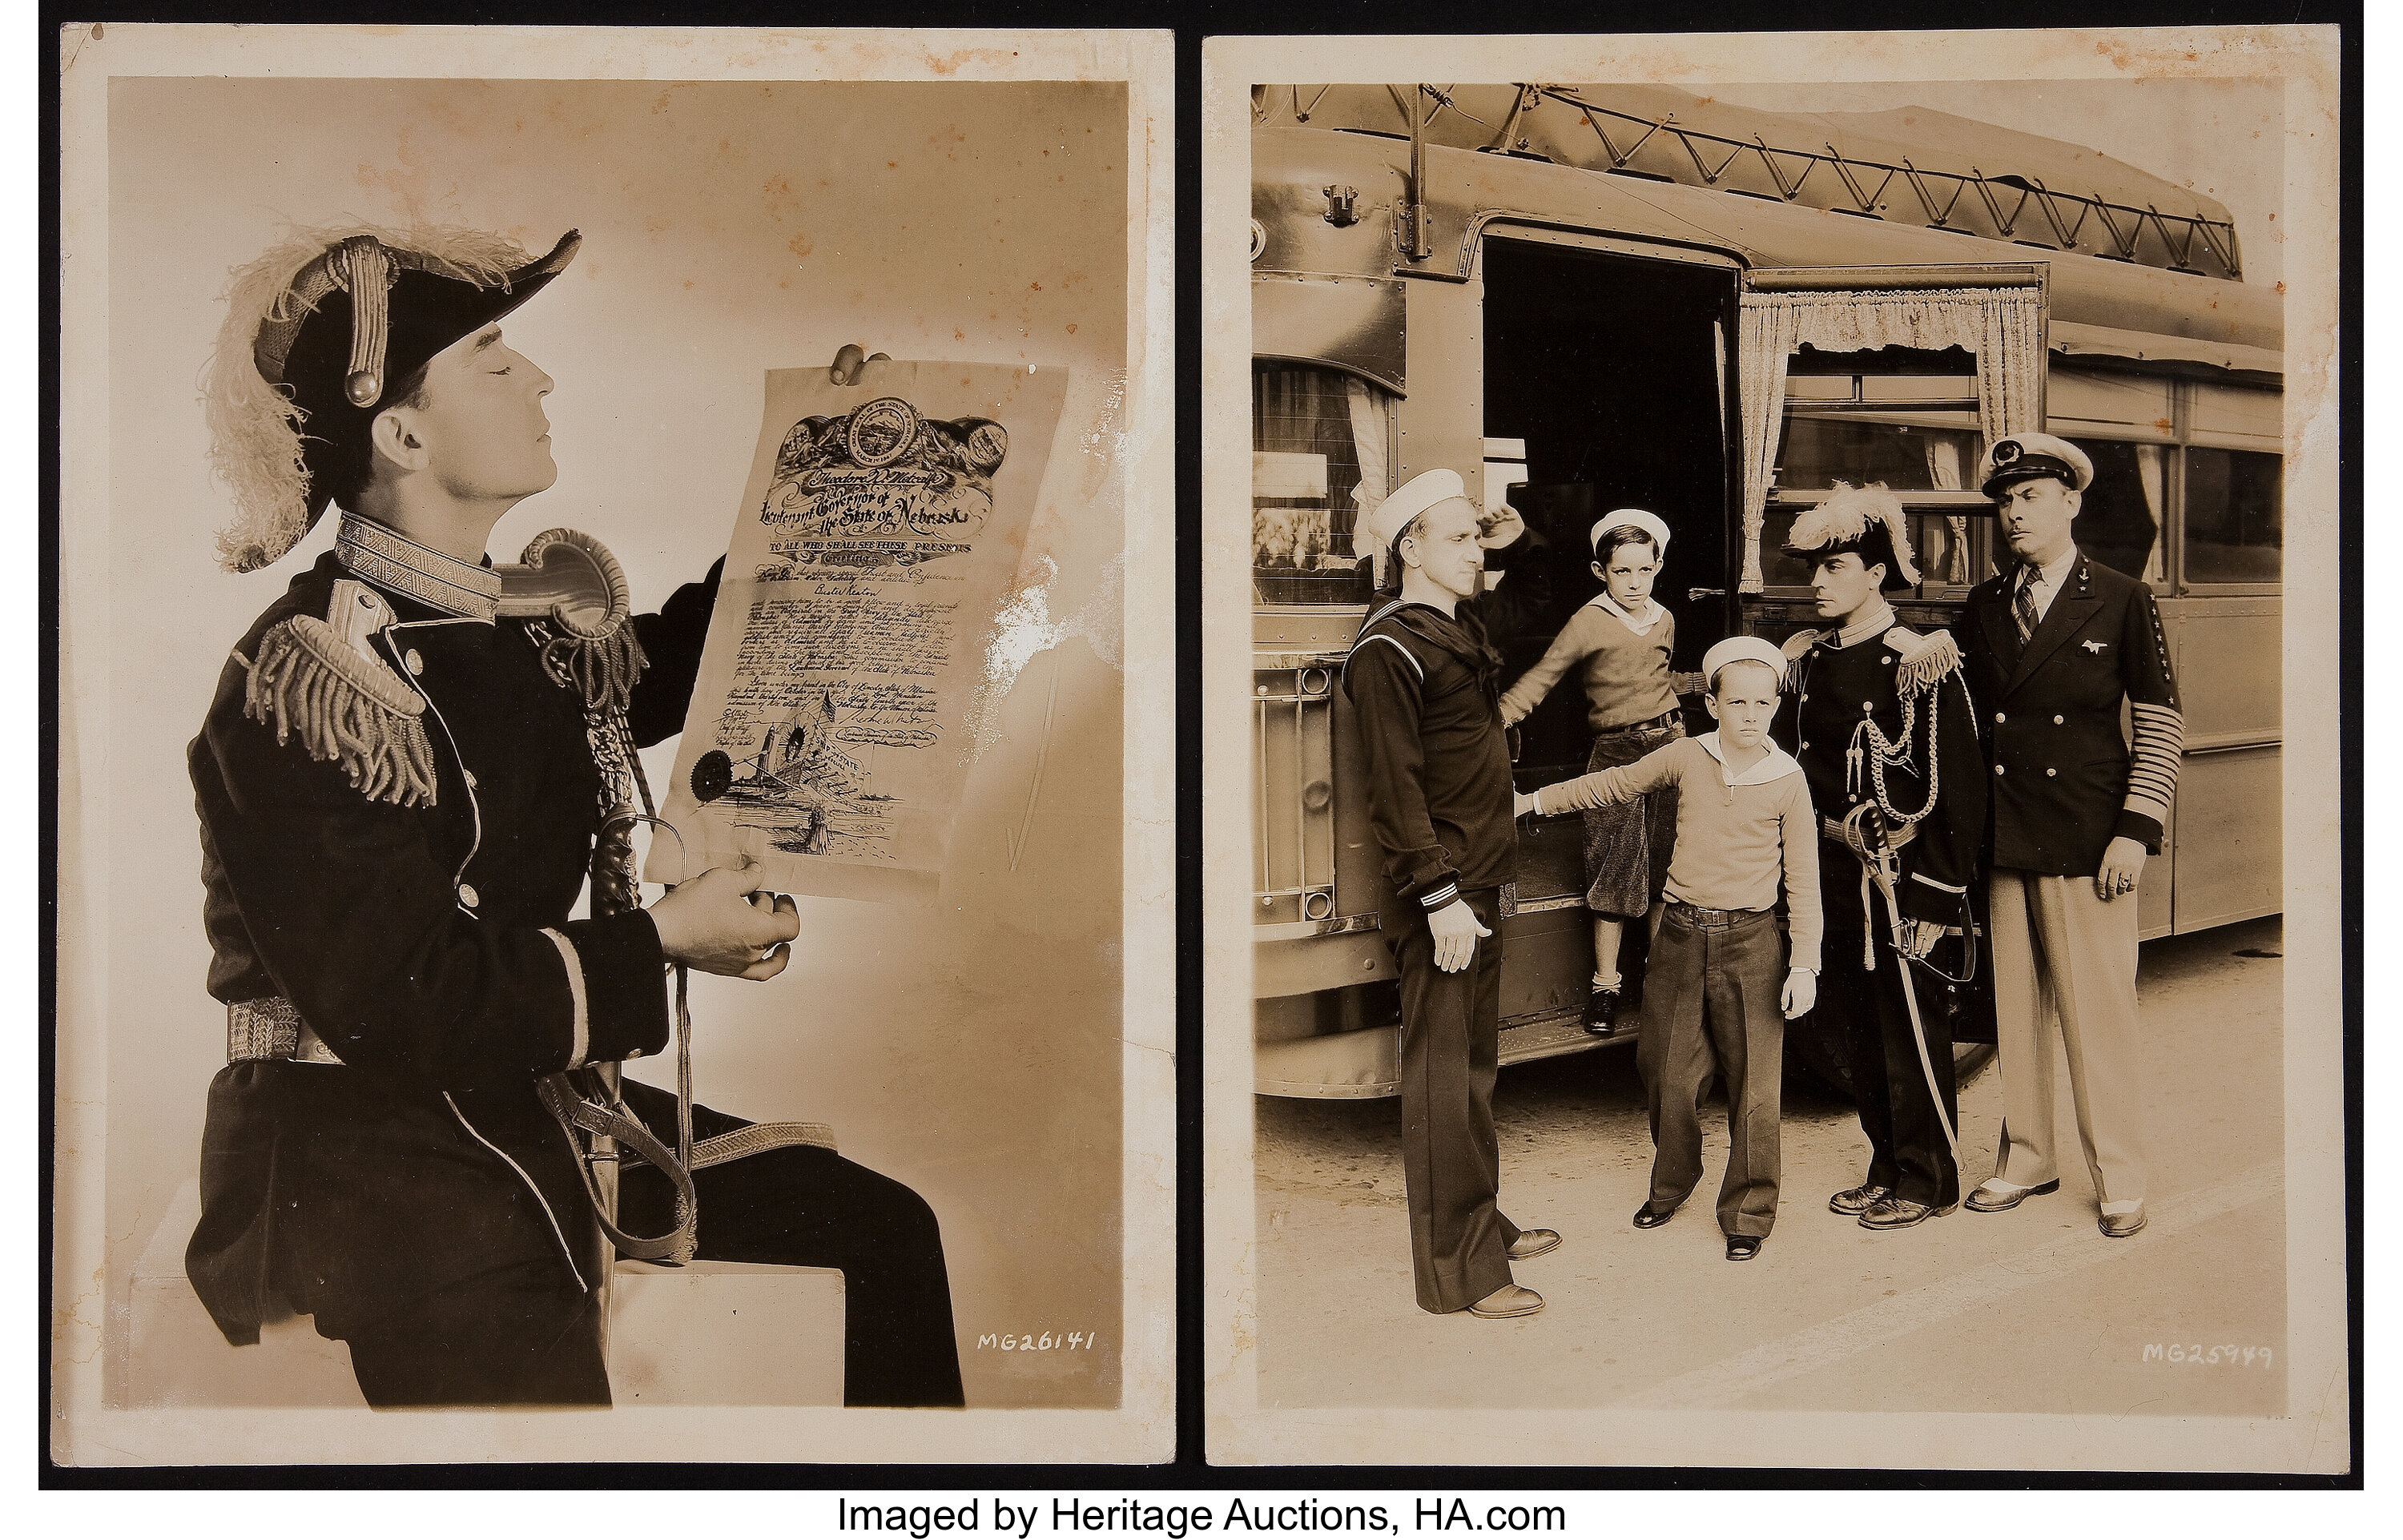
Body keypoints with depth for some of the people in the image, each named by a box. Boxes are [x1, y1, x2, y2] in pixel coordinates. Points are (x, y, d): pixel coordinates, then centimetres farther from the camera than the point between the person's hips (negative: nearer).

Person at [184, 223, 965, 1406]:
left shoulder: (518, 625, 7)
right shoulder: (303, 682, -18)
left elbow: (661, 674, 30)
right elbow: (397, 998, -23)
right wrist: (662, 943, -17)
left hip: (527, 1100, 9)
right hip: (353, 1151, -8)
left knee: (879, 1220, 5)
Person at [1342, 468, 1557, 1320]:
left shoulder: (1465, 625, 11)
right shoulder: (1389, 649, -16)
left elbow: (1532, 595, 33)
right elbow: (1394, 791, -21)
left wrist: (1519, 542, 11)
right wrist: (1441, 897, -24)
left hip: (1480, 884, 10)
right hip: (1440, 897, -9)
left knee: (1475, 1063, 18)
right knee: (1444, 1076, -4)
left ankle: (1483, 1226, 31)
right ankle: (1455, 1270, 2)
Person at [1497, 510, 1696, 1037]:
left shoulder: (1664, 621, 9)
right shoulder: (1589, 622, -8)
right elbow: (1543, 674, -11)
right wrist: (1501, 714, -22)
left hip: (1668, 743, 4)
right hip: (1615, 751, -4)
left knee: (1664, 867, 7)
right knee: (1614, 870, -5)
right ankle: (1605, 987, 4)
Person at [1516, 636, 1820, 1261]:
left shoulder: (1788, 781, -3)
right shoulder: (1685, 757, 1)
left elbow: (1803, 880, -2)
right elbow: (1614, 785, 15)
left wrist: (1804, 964, -7)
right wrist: (1535, 801, 17)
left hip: (1749, 941, -2)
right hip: (1682, 935, 2)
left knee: (1753, 1085, -2)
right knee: (1671, 1074, 10)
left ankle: (1748, 1213, 12)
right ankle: (1671, 1185, 32)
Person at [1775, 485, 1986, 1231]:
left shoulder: (1918, 663, -12)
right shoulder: (1804, 660, 8)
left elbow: (1956, 784, -13)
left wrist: (1940, 890, -15)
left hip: (1899, 876, -6)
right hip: (1832, 874, 7)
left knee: (1910, 1029, 0)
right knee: (1859, 1029, 13)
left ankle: (1929, 1181, 13)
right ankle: (1887, 1171, 25)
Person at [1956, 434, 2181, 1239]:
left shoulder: (2122, 601, -2)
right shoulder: (1984, 605, 9)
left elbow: (2162, 724, -1)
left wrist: (2136, 830, -9)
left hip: (2086, 841, -4)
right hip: (2001, 841, 4)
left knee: (2098, 1011, 0)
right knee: (2014, 1008, 10)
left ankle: (2120, 1182, 13)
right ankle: (2026, 1161, 24)